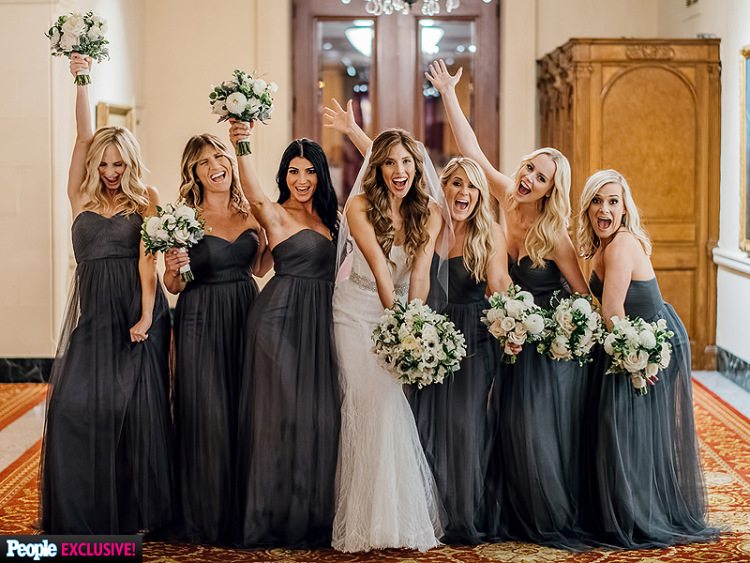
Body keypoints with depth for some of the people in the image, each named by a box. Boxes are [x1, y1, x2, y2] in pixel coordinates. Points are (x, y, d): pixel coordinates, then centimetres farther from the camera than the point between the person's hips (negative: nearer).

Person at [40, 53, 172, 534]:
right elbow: (83, 137, 3)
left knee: (136, 405, -5)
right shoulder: (81, 197, 13)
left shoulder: (146, 199, 7)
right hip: (92, 309, 2)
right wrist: (81, 81, -6)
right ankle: (79, 512, 4)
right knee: (75, 405, -6)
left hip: (136, 308, -2)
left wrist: (146, 314, -15)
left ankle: (137, 509, 5)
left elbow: (148, 257, -4)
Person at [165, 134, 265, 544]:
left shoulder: (250, 215, 8)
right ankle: (205, 517, 8)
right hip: (201, 322, -4)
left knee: (245, 413, 6)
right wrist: (171, 270, -21)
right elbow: (173, 288, 1)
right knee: (207, 414, -4)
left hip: (246, 317, 4)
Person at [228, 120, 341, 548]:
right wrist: (242, 148, -43)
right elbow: (255, 195, -26)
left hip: (321, 321, 6)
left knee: (318, 415, 6)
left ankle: (313, 517, 16)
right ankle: (274, 518, 7)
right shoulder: (275, 214, -7)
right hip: (281, 316, -6)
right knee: (279, 413, -3)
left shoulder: (331, 217, 15)